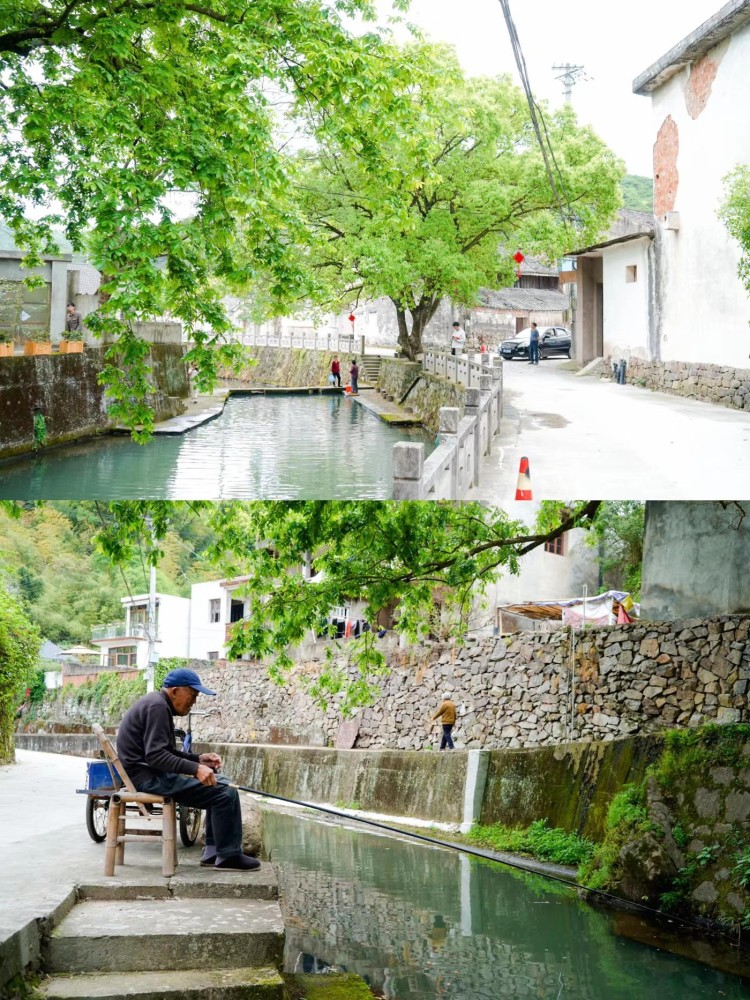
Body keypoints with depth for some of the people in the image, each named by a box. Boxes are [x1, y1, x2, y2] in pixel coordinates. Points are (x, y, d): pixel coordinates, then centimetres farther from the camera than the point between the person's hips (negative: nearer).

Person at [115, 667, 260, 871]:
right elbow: (156, 755, -24)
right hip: (148, 777, -11)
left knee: (219, 783, 16)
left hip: (150, 773, 11)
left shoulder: (158, 704, 19)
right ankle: (228, 857, -7)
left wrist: (199, 759, 10)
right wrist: (195, 768, -28)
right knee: (225, 793, -17)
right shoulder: (157, 706, -15)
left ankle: (213, 852, 13)